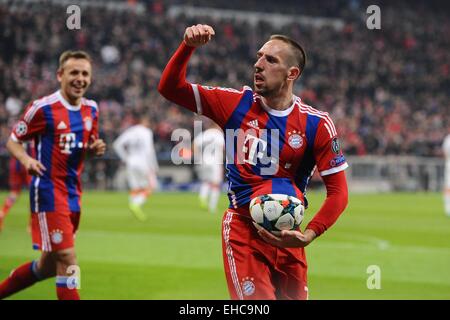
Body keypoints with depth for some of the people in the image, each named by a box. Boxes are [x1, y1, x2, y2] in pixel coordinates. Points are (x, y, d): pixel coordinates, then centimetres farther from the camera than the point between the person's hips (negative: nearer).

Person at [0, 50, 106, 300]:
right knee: (68, 260, -13)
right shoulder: (42, 108, -10)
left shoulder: (91, 109, 9)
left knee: (48, 266, 14)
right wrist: (26, 160, -23)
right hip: (48, 192, -7)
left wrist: (95, 148, -2)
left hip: (73, 193, 8)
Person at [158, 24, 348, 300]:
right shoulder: (237, 104, 1)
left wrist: (308, 236, -15)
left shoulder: (316, 124, -3)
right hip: (243, 228, -1)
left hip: (287, 235, 1)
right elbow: (171, 88, 2)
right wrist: (188, 47, -14)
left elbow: (338, 191, -3)